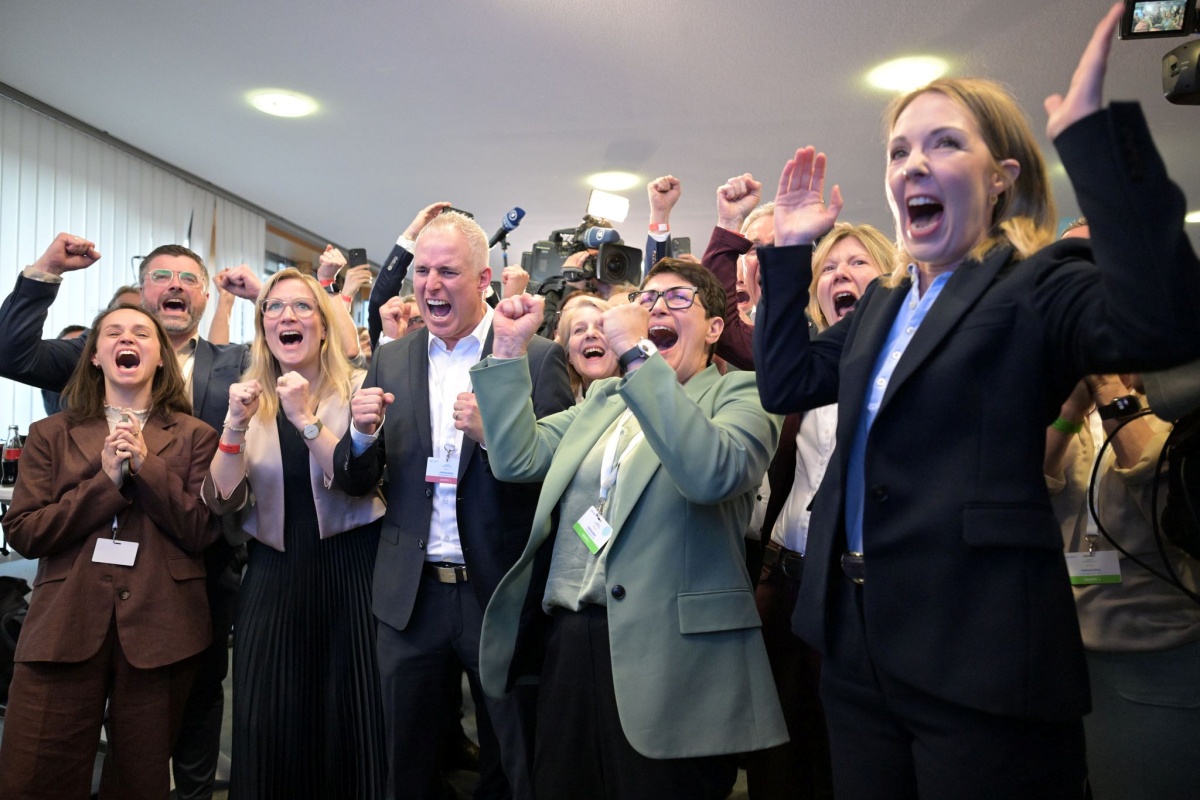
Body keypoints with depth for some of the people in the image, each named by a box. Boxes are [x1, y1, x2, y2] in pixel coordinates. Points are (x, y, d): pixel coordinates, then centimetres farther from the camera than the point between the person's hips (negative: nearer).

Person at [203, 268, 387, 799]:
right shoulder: (250, 397, 7)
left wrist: (307, 417, -22)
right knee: (267, 725, 6)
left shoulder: (356, 388, -2)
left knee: (346, 719, 4)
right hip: (273, 576, 3)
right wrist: (236, 426, -15)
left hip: (348, 570, -2)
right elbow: (223, 501, -1)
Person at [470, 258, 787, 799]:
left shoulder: (739, 394, -2)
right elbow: (517, 458, 9)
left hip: (668, 653, -5)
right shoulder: (603, 397, 17)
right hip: (569, 640, 6)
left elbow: (711, 473, -23)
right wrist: (509, 348, 4)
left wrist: (637, 354, -23)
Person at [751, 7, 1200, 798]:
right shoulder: (884, 303, 15)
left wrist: (1092, 127, -25)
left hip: (978, 657, -7)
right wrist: (790, 251, 11)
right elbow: (785, 382, 15)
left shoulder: (1038, 284, -7)